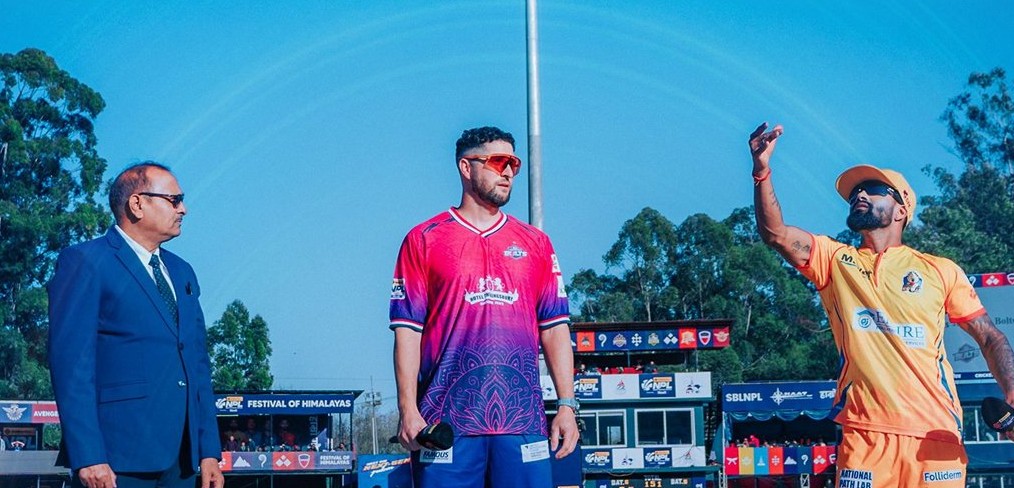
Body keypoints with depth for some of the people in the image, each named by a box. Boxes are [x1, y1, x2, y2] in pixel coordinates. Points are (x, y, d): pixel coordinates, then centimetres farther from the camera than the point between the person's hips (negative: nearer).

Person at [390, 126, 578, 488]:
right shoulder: (424, 240, 8)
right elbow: (407, 329, 3)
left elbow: (555, 328, 13)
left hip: (522, 419, 3)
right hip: (446, 422, -2)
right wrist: (408, 410, -6)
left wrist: (567, 405, 4)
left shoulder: (535, 243, 16)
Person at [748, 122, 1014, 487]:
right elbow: (775, 233, -1)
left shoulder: (940, 271, 13)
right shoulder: (834, 261, 15)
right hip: (865, 433, 0)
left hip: (935, 434, 0)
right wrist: (762, 169, -14)